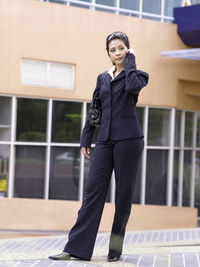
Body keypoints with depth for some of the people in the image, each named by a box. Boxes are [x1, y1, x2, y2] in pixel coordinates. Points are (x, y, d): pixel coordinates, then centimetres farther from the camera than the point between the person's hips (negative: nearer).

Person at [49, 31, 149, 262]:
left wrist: (130, 61, -7)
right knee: (93, 190, -4)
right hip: (105, 140, 4)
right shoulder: (103, 78, 18)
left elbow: (133, 86, -21)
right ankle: (77, 248, -7)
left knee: (124, 192, -1)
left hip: (128, 138, -4)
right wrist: (85, 139, 14)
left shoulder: (137, 73, 4)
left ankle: (116, 249, 8)